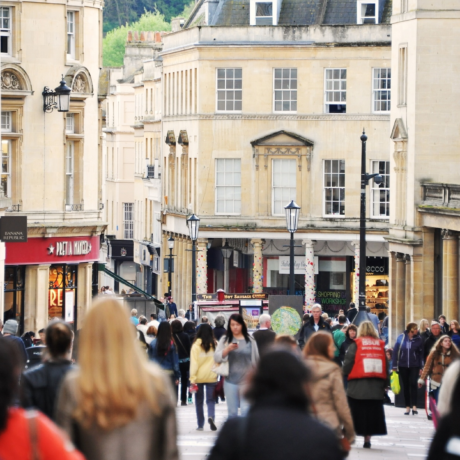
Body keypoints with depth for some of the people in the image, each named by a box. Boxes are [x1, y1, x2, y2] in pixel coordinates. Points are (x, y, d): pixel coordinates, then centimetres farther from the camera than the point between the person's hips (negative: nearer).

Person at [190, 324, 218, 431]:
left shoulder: (196, 345, -8)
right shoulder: (215, 344, -3)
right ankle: (211, 416, -21)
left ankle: (200, 424, 14)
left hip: (199, 377, -1)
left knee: (199, 401, 11)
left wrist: (192, 378, -9)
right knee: (211, 399, 6)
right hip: (212, 376, 1)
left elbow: (194, 362, -10)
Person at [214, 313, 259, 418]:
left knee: (246, 411, -7)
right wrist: (228, 349, -22)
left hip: (247, 381, -1)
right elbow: (217, 358, -5)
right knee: (232, 411, 7)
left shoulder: (250, 340, 2)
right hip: (230, 381, 1)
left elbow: (256, 359, 8)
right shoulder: (225, 340, 4)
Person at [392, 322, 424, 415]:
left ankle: (414, 406, -12)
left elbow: (421, 354, 1)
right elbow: (395, 351, 0)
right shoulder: (401, 337, -4)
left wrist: (421, 367, -1)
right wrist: (395, 365, -1)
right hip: (403, 366, 1)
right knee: (405, 386, 7)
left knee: (413, 384, -12)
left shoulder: (418, 339, -3)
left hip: (414, 366, -1)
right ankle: (407, 407, 13)